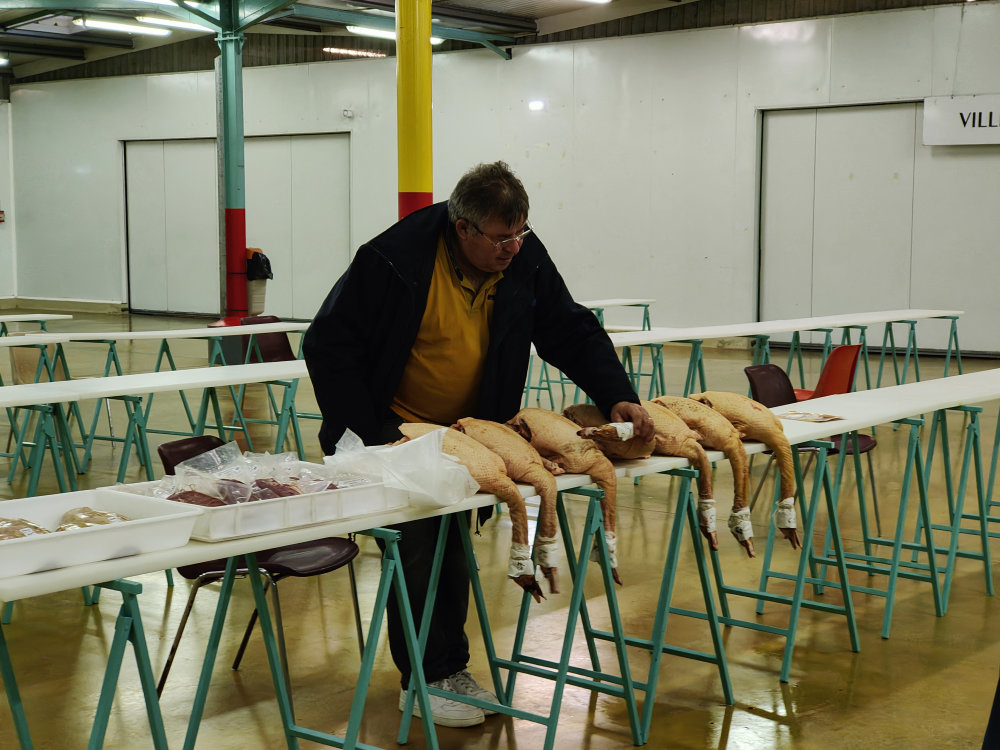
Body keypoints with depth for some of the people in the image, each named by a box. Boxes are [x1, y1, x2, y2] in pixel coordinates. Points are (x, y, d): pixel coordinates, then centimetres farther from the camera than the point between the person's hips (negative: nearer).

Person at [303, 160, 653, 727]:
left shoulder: (525, 258, -12)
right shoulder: (394, 260, -26)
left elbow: (573, 332, -3)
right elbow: (329, 347, -20)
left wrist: (618, 397, -18)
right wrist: (368, 436, -22)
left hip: (469, 432, 5)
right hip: (396, 431, -5)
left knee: (456, 550, 13)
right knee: (416, 551, -6)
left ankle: (452, 667, 27)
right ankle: (423, 680, 9)